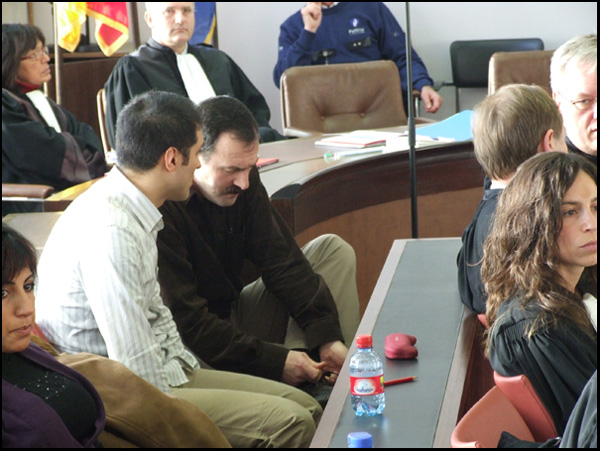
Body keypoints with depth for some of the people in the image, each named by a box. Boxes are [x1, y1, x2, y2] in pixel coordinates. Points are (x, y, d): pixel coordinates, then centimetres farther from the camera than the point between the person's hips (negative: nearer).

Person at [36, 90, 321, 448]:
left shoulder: (135, 212, 7)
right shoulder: (111, 230, -25)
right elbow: (136, 366, -24)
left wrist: (189, 373, 10)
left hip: (166, 375, 10)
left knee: (306, 406, 5)